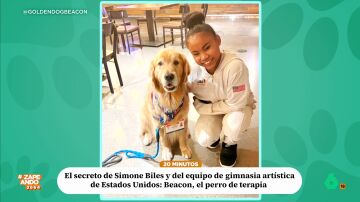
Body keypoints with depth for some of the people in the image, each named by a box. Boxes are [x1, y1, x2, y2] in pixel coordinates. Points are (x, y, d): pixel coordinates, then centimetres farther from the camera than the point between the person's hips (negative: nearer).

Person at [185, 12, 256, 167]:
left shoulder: (235, 66, -37)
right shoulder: (194, 69, -22)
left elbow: (235, 104, -28)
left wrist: (204, 108, -19)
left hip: (238, 106, -2)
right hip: (210, 108, 3)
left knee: (234, 122, -35)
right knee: (204, 140, -20)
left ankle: (229, 145, 2)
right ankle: (214, 132, 19)